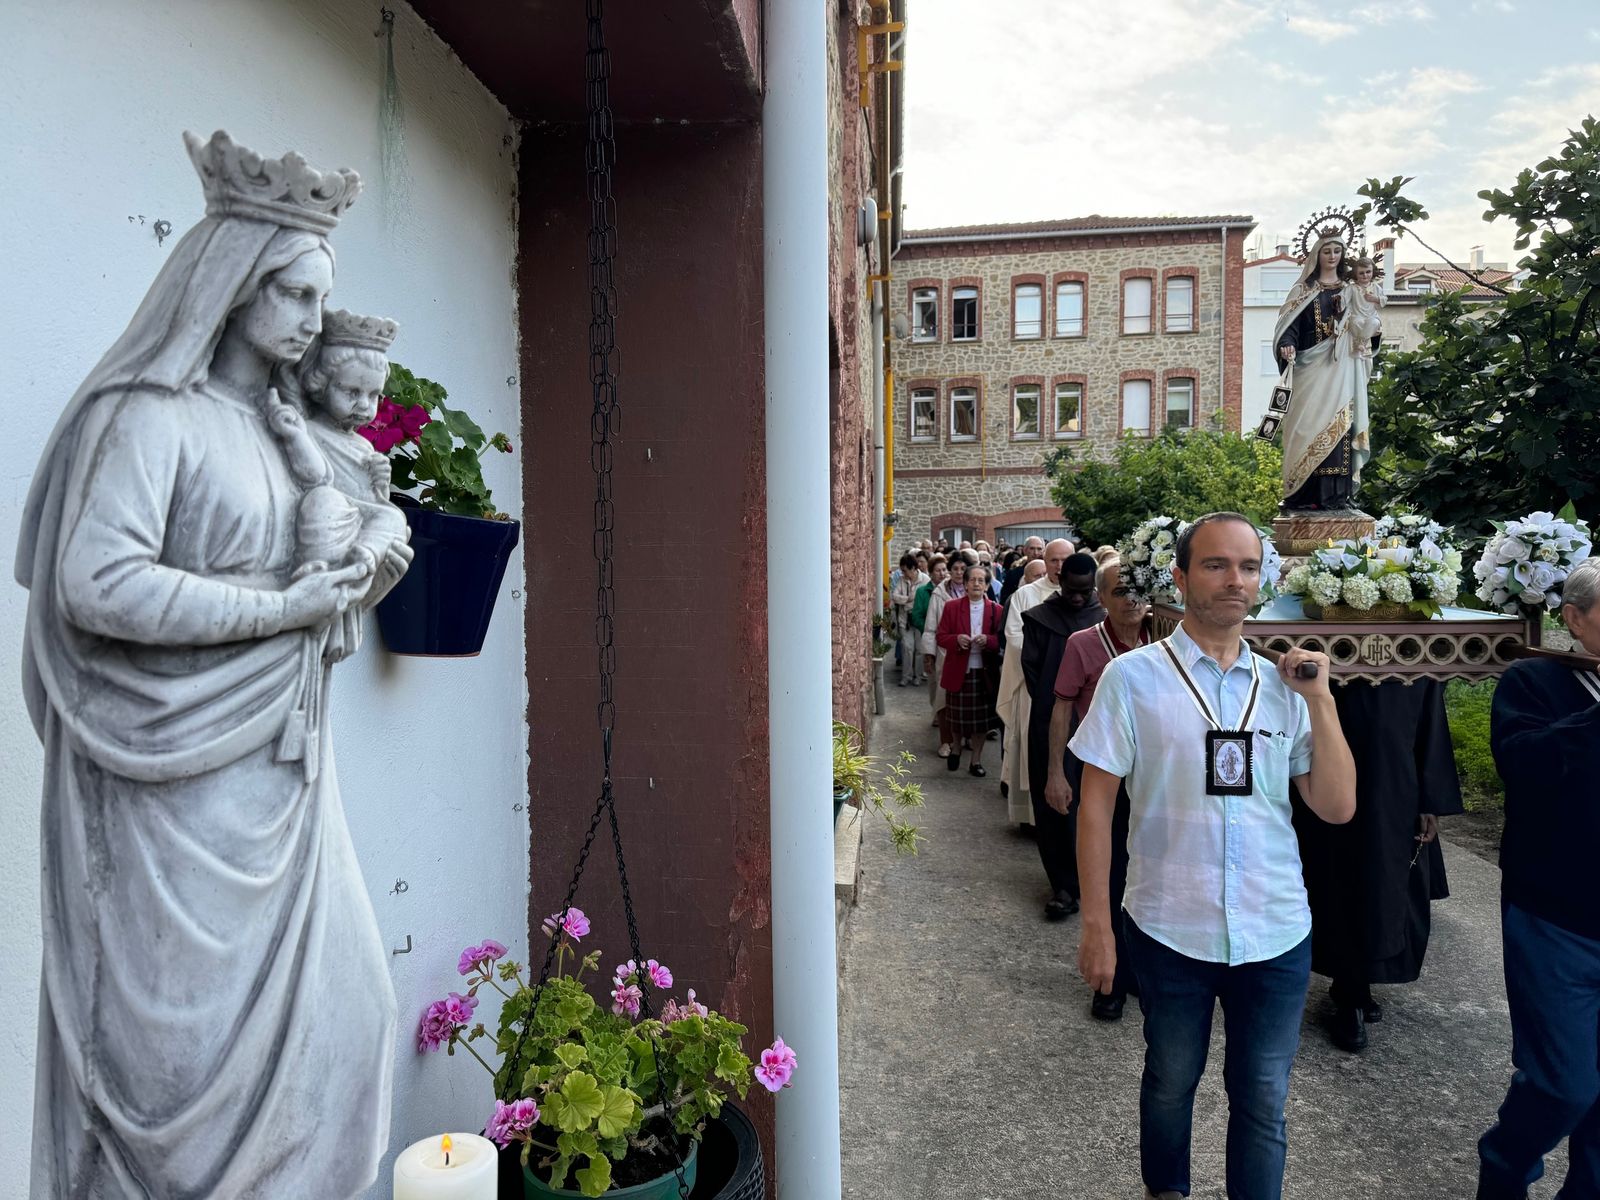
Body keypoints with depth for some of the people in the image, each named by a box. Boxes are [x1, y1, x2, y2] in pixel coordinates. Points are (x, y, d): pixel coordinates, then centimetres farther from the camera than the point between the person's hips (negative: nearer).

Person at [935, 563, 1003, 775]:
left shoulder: (996, 610, 2)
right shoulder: (951, 607, 2)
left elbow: (1001, 640, 1)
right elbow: (941, 637, 2)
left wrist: (988, 640, -19)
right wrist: (956, 639, -18)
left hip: (984, 672, 0)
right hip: (958, 671, 0)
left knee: (981, 718, 5)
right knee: (956, 717, 9)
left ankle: (976, 760, 18)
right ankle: (956, 749, 36)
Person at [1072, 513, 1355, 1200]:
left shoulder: (1283, 685, 2)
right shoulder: (1133, 678, -9)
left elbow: (1337, 807, -1)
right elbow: (1096, 802, -7)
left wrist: (1319, 699, -9)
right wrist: (1097, 923, -7)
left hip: (1276, 934, 2)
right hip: (1169, 930, -2)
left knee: (1263, 1101, 15)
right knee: (1170, 1084, 20)